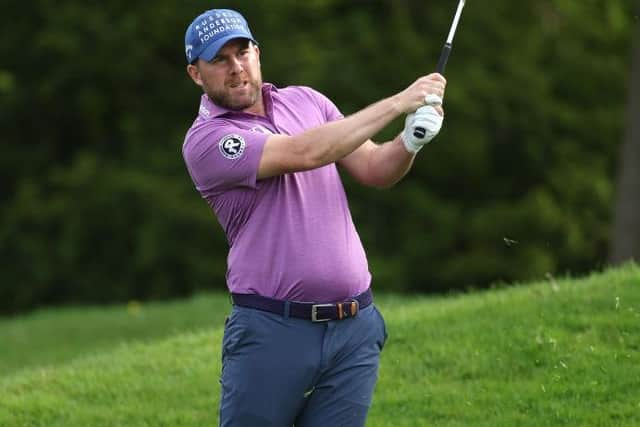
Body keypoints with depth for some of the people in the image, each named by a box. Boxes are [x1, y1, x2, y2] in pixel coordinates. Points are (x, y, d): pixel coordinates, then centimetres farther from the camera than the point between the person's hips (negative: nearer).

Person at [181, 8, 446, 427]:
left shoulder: (307, 101, 13)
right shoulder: (206, 140, -8)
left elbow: (375, 168, 10)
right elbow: (303, 153, -19)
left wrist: (410, 141, -14)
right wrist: (397, 103, -18)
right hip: (271, 331, -4)